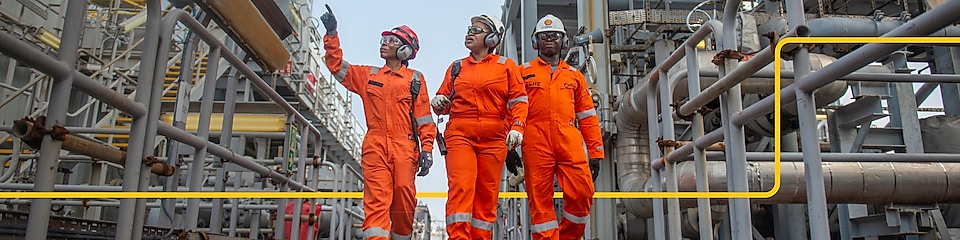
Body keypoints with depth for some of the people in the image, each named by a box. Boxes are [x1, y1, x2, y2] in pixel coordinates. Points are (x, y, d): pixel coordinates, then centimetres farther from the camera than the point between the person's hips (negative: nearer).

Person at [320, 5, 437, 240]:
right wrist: (332, 34, 9)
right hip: (375, 145, 1)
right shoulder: (368, 75, 21)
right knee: (377, 197, -12)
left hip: (404, 146, -1)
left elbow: (424, 118, 6)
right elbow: (336, 64, 20)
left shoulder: (415, 79, 13)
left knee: (404, 194, -8)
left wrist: (426, 149, -4)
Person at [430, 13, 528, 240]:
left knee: (487, 194, 3)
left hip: (493, 138, -1)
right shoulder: (456, 67, 18)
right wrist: (439, 103, 0)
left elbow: (518, 100, 3)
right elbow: (445, 100, 24)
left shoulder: (506, 66, 10)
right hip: (460, 134, 1)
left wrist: (517, 127, -11)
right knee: (460, 187, -14)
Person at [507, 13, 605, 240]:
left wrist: (595, 152, 10)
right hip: (536, 143, -2)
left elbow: (587, 116, 16)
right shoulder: (523, 72, 14)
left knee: (582, 193, -8)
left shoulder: (574, 75, 20)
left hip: (570, 142, 2)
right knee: (540, 200, -2)